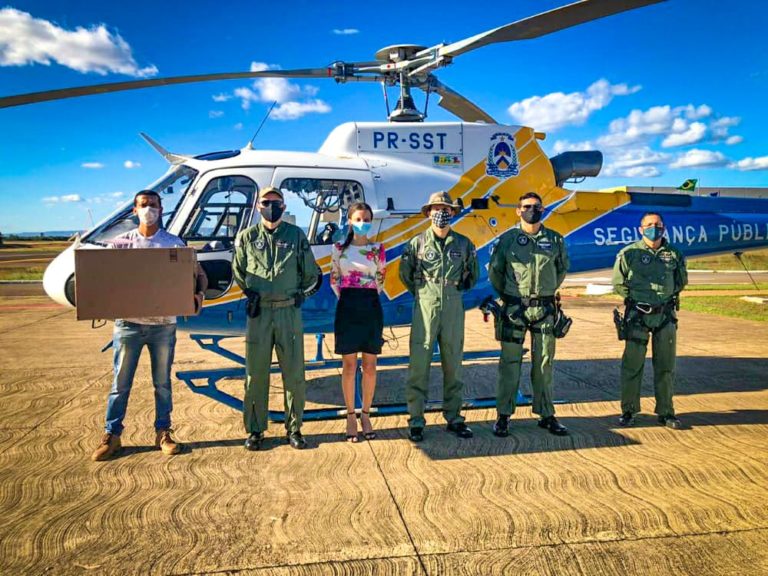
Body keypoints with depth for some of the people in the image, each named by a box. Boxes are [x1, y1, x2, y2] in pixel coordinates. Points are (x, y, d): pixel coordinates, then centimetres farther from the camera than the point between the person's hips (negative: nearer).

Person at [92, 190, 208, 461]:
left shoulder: (174, 244, 3)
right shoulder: (120, 243, 4)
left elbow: (199, 274, 5)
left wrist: (199, 293, -16)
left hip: (163, 324, 0)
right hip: (128, 322, 0)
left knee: (162, 382, 10)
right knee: (121, 383, 6)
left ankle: (163, 433, 22)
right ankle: (111, 436, 19)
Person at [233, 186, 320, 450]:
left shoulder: (296, 235, 5)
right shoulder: (247, 237, 7)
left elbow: (311, 274, 11)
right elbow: (238, 273, 18)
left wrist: (294, 292, 10)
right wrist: (252, 293, 11)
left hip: (290, 312, 0)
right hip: (258, 313, 0)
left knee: (294, 373, 4)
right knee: (256, 374, 5)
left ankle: (294, 428, 17)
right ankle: (255, 430, 17)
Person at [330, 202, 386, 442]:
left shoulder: (378, 249, 5)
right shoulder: (338, 248, 4)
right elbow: (334, 279, 11)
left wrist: (369, 298, 11)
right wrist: (346, 298, 7)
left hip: (371, 307, 1)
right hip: (347, 307, -1)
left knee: (370, 366, 5)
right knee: (349, 365, 2)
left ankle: (366, 415, 16)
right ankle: (350, 417, 12)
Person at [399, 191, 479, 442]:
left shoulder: (464, 243, 7)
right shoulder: (417, 243, 2)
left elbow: (473, 273, 21)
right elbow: (405, 273, 12)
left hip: (453, 308, 2)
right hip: (425, 308, -2)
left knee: (453, 365, 8)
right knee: (419, 365, -3)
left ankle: (454, 418, 19)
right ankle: (416, 420, 5)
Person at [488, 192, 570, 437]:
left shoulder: (555, 240, 6)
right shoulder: (508, 239, 0)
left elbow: (562, 268, 20)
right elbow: (494, 271, 8)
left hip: (545, 309, 2)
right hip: (514, 309, -2)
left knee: (544, 363, 9)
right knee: (510, 362, 0)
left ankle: (546, 414, 19)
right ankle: (503, 415, 7)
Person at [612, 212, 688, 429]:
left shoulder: (674, 254, 5)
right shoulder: (629, 253, -3)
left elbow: (682, 281, 19)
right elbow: (618, 283, 4)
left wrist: (668, 296, 8)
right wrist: (636, 297, -1)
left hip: (666, 315, 3)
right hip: (637, 315, -3)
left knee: (666, 366, 8)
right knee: (632, 364, 1)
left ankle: (666, 412, 19)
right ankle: (628, 411, 12)